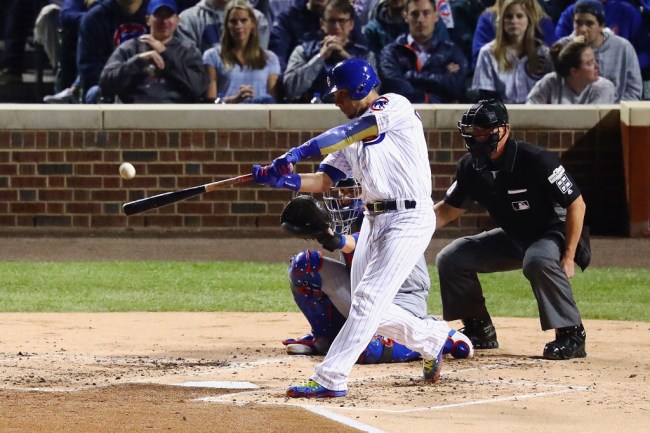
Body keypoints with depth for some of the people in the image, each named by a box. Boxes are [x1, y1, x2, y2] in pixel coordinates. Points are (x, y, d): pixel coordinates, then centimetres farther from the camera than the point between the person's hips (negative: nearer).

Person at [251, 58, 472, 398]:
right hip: (374, 220, 9)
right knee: (368, 307, 10)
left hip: (409, 219, -9)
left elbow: (350, 132, -24)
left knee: (369, 298, -14)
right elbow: (324, 180, 8)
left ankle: (330, 379, -18)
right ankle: (430, 339, 32)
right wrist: (281, 179, -10)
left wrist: (298, 152, -31)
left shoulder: (395, 107, -9)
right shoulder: (352, 134, 15)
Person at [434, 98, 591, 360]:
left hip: (554, 233, -7)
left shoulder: (535, 161, -27)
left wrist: (568, 258, -25)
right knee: (450, 259, -1)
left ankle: (571, 334, -28)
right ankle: (479, 330, 13)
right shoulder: (471, 167, -9)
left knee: (538, 260, -41)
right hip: (513, 238, 7)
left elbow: (576, 204, -22)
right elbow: (449, 209, 5)